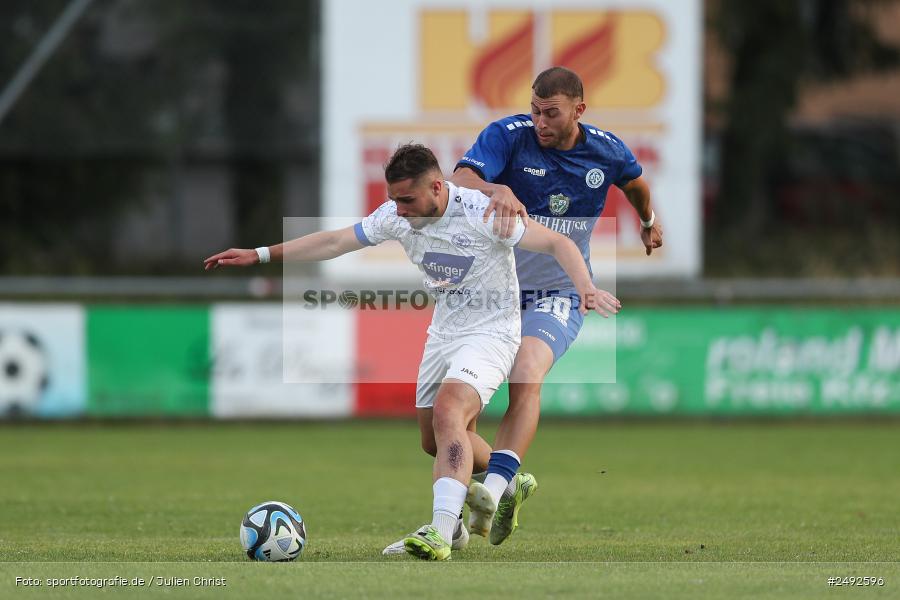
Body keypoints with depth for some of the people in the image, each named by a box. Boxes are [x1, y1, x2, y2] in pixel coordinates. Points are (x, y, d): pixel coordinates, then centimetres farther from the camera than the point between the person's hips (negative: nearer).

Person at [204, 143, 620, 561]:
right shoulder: (395, 217, -7)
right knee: (441, 441, 16)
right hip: (443, 333, 8)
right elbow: (333, 242, 3)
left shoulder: (483, 213, -24)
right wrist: (259, 255, 1)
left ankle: (441, 533, -36)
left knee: (447, 413, -29)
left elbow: (558, 243, -20)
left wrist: (586, 289, -36)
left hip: (491, 333, -8)